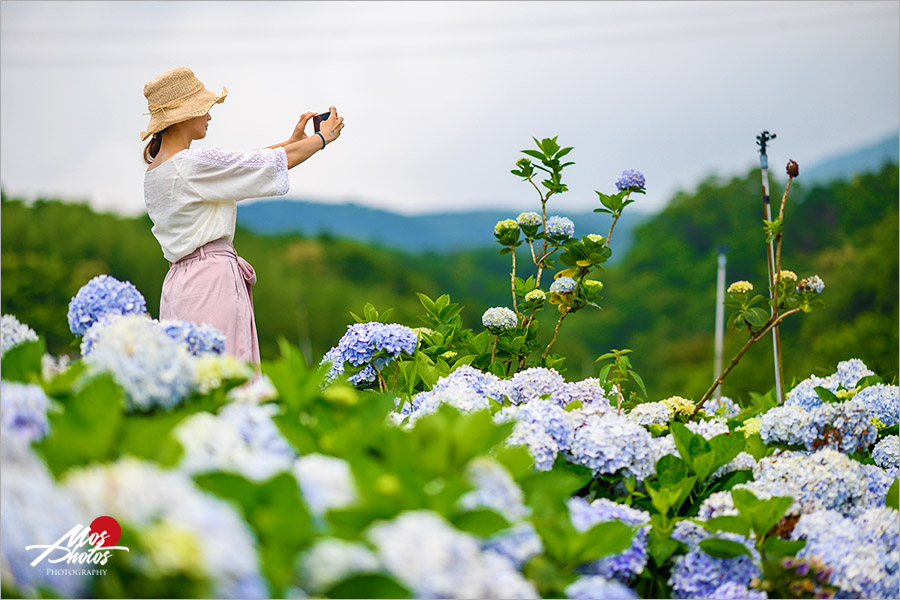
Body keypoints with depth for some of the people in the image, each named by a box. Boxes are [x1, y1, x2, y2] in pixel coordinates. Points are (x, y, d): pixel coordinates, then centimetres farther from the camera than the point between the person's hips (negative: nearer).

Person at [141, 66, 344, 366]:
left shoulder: (154, 170, 15)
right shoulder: (194, 163, -13)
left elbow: (243, 163, 24)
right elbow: (277, 162, -5)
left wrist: (293, 140, 27)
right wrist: (323, 137, 12)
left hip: (179, 280, 10)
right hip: (212, 279, -10)